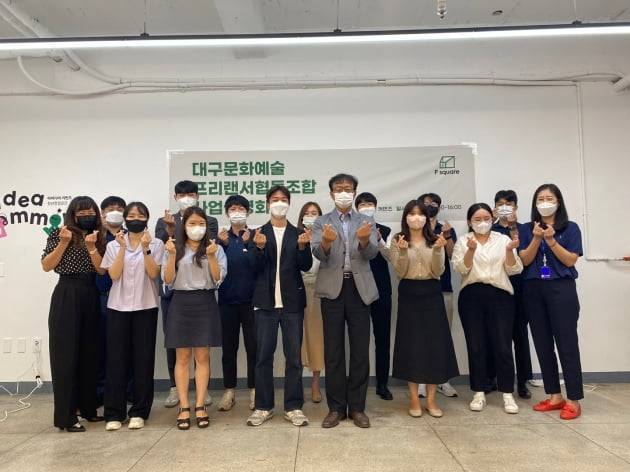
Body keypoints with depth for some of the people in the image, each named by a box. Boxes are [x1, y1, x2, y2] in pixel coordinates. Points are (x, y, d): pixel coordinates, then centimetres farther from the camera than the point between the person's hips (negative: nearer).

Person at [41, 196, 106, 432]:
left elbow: (102, 270, -1)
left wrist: (91, 247, -14)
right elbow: (46, 266, -5)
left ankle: (87, 406, 24)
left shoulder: (100, 238, 10)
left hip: (91, 298, 4)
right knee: (65, 354, -1)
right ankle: (66, 416, 5)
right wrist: (63, 243, -14)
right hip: (66, 297, -4)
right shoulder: (59, 234, 1)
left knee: (90, 353, 9)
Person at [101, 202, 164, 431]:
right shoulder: (114, 245, 7)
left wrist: (146, 249, -18)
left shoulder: (156, 244, 3)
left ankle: (139, 412, 13)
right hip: (118, 306, 1)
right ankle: (114, 413, 12)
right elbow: (113, 275, -5)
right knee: (116, 358, 1)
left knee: (143, 358, 2)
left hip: (145, 306, -1)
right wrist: (123, 248, -12)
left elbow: (153, 273, -8)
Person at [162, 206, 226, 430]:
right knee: (182, 357, 4)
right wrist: (172, 255, -14)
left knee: (202, 356, 4)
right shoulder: (174, 248, 5)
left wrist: (211, 256, -18)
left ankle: (200, 406, 11)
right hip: (181, 303, 1)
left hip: (205, 303, 0)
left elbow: (218, 278, -5)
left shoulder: (215, 248, 3)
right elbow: (168, 280, -1)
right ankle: (184, 407, 11)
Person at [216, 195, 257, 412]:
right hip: (227, 299, 2)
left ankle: (254, 390, 14)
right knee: (229, 347, 7)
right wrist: (223, 245, -13)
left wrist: (249, 244, -21)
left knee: (253, 346, 1)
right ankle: (229, 391, 18)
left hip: (251, 299, -2)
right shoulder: (221, 237, 9)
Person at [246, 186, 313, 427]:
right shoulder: (258, 233, 5)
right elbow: (255, 267, -4)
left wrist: (302, 246, -20)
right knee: (263, 356, 5)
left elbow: (305, 266, -2)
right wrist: (259, 247, -22)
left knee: (294, 356, 5)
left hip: (292, 303, 0)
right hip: (266, 303, 0)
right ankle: (263, 407, 18)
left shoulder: (298, 234, 7)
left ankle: (293, 407, 16)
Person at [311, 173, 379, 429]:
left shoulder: (366, 222, 9)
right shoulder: (322, 222, 7)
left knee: (360, 350, 4)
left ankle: (357, 407, 16)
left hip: (359, 288, 1)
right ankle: (336, 407, 16)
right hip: (333, 288, 0)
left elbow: (372, 253, -6)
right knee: (333, 350, 5)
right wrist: (326, 241, -31)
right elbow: (319, 254, -9)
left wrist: (364, 239, -29)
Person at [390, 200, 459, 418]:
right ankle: (414, 398, 14)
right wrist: (403, 251, -22)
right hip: (409, 295, -1)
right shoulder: (398, 241, 1)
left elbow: (438, 272, -4)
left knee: (435, 343, 2)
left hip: (431, 294, 2)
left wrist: (437, 250, -18)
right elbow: (400, 272, -7)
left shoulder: (435, 241, 5)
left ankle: (431, 398, 14)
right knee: (411, 344, 2)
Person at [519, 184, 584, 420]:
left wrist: (551, 240, -15)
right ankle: (555, 396, 18)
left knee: (566, 344, -3)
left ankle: (574, 400, 6)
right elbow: (524, 260, 0)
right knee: (543, 345, 7)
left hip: (561, 289, -3)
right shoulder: (527, 229, 9)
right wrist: (537, 239, -13)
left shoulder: (570, 228, 3)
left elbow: (570, 260, -5)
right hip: (533, 290, 3)